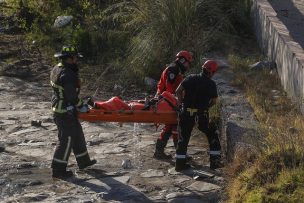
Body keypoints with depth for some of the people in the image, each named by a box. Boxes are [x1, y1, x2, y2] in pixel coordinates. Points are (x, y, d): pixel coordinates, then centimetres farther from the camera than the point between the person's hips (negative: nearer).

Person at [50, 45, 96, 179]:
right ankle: (58, 170, 6)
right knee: (66, 139, -1)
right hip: (65, 112, -10)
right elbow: (71, 96, -25)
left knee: (77, 134, 22)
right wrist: (81, 106, -12)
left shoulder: (56, 69, 6)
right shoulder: (67, 75, -25)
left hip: (58, 107, 10)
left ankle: (83, 161, 35)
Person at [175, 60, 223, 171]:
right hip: (202, 115, -2)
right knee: (213, 136, 15)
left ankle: (180, 163, 12)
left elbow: (178, 91, 0)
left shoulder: (191, 78, 1)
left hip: (186, 113, 3)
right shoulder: (211, 84, -5)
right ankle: (215, 161, 11)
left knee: (183, 138, 13)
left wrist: (181, 103, 11)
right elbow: (213, 101, 2)